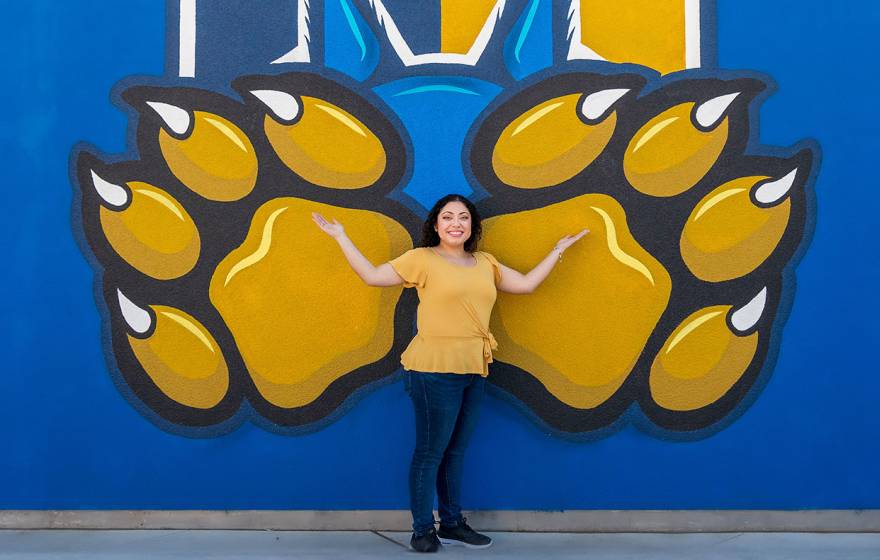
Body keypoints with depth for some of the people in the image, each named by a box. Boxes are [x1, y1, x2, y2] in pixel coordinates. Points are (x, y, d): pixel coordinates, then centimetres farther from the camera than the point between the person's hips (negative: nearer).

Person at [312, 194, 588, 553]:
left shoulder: (486, 263, 14)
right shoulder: (422, 259, -2)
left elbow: (526, 283, 17)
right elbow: (372, 275, -2)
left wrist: (559, 249, 21)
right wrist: (341, 238, -3)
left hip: (474, 373, 6)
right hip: (435, 370, -5)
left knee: (455, 450, 14)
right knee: (430, 451, 1)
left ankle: (452, 524, 26)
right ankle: (422, 529, 14)